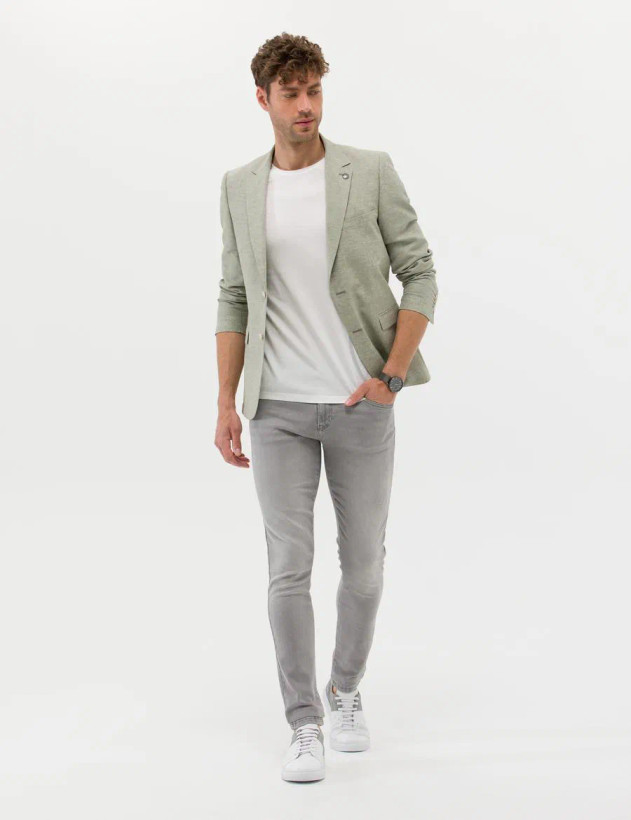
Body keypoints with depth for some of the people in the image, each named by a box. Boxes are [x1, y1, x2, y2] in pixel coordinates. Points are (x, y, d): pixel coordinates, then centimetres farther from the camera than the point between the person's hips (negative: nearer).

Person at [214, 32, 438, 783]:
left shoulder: (371, 172, -1)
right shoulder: (240, 187, 6)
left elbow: (420, 275, -1)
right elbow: (233, 299, 9)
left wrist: (391, 376, -11)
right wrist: (225, 404, 3)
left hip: (361, 404, -1)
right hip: (278, 409, 1)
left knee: (363, 562, 9)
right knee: (289, 568, -2)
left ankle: (346, 692, 32)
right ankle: (305, 724, 9)